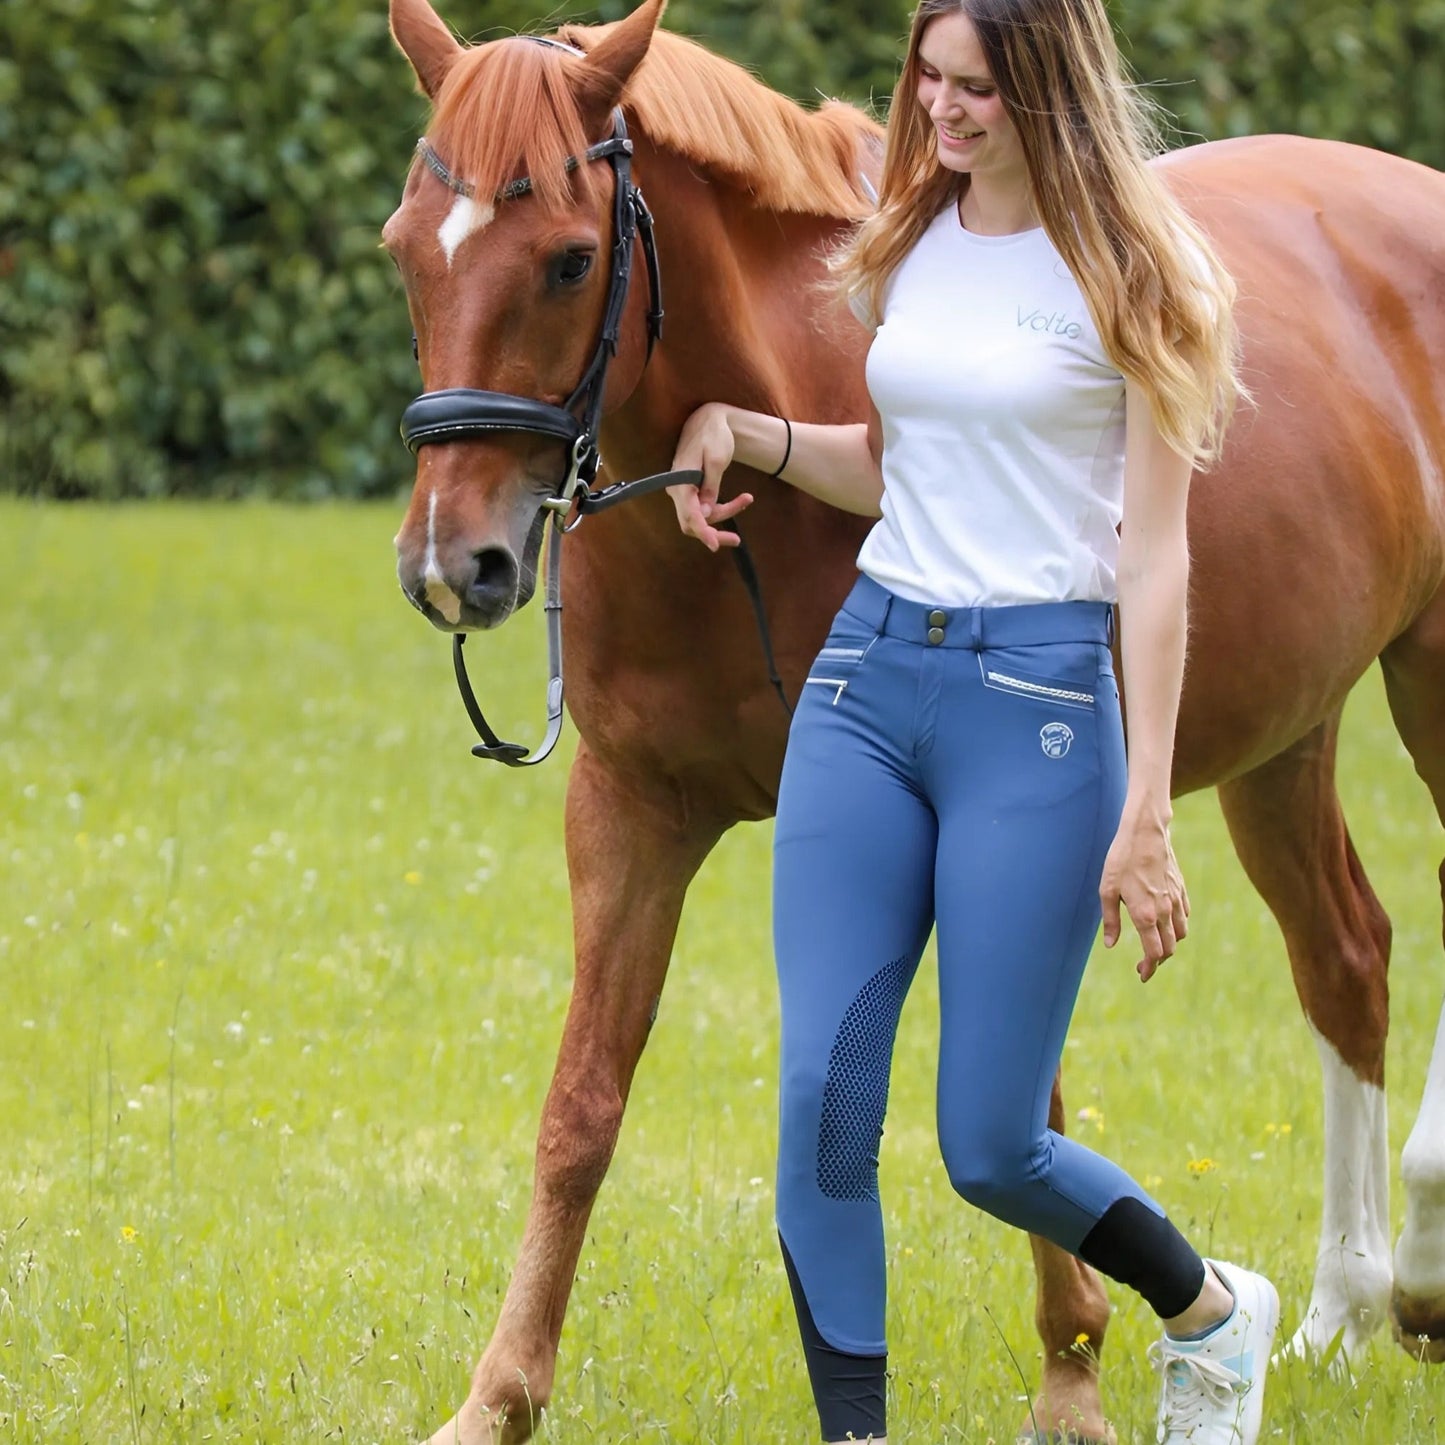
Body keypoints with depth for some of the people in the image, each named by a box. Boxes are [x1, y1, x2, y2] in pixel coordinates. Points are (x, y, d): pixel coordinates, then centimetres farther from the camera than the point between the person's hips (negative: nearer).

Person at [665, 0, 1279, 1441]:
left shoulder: (1127, 277, -7)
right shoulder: (908, 252, 11)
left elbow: (1154, 558, -9)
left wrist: (1145, 814, -13)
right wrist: (746, 433, 3)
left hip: (1037, 695, -6)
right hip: (868, 675, 6)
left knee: (990, 1148, -1)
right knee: (819, 1098, -4)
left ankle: (1214, 1315, 27)